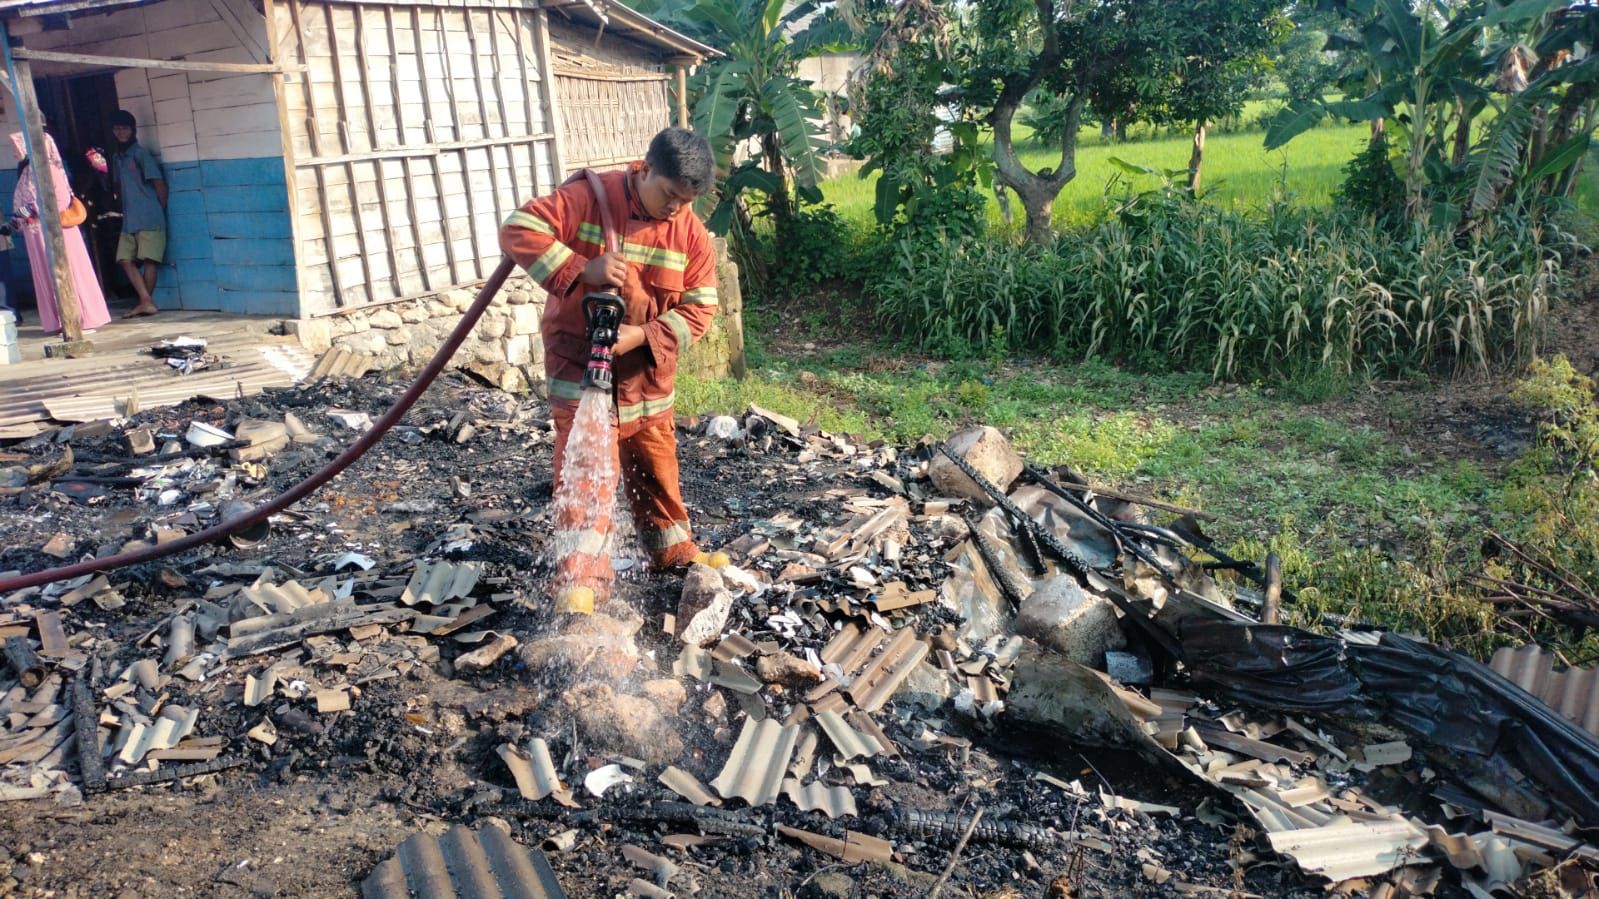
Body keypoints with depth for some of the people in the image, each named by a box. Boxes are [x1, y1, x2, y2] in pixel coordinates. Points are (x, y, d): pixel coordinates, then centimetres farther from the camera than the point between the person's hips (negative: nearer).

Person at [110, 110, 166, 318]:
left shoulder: (141, 154, -4)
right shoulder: (117, 159, 17)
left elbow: (160, 185, -4)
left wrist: (159, 212, 2)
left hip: (149, 220, -7)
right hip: (129, 221, 7)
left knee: (148, 260, -7)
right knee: (125, 259, -2)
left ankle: (145, 302, 1)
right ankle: (146, 302, -5)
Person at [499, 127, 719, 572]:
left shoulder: (691, 233, -5)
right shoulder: (588, 198, -15)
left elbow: (700, 306, -4)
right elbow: (517, 231, -19)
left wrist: (645, 336, -20)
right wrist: (581, 269, -30)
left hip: (647, 371, 4)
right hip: (578, 361, -4)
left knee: (656, 465, 16)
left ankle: (674, 551, 34)